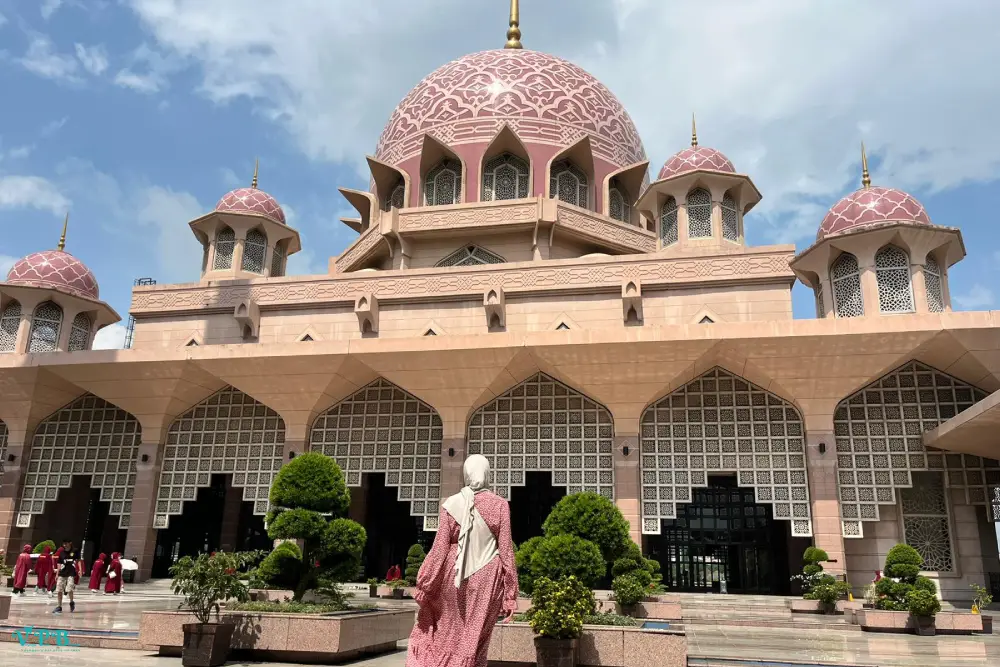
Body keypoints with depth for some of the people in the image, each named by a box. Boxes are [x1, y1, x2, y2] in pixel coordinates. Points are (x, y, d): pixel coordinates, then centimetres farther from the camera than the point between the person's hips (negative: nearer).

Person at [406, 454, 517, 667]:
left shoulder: (451, 504, -4)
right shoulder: (500, 505, -4)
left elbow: (439, 549, -5)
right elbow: (506, 550, -5)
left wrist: (424, 587, 2)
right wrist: (510, 595, -1)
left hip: (454, 575, 0)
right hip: (487, 577, 0)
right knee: (474, 639, 10)